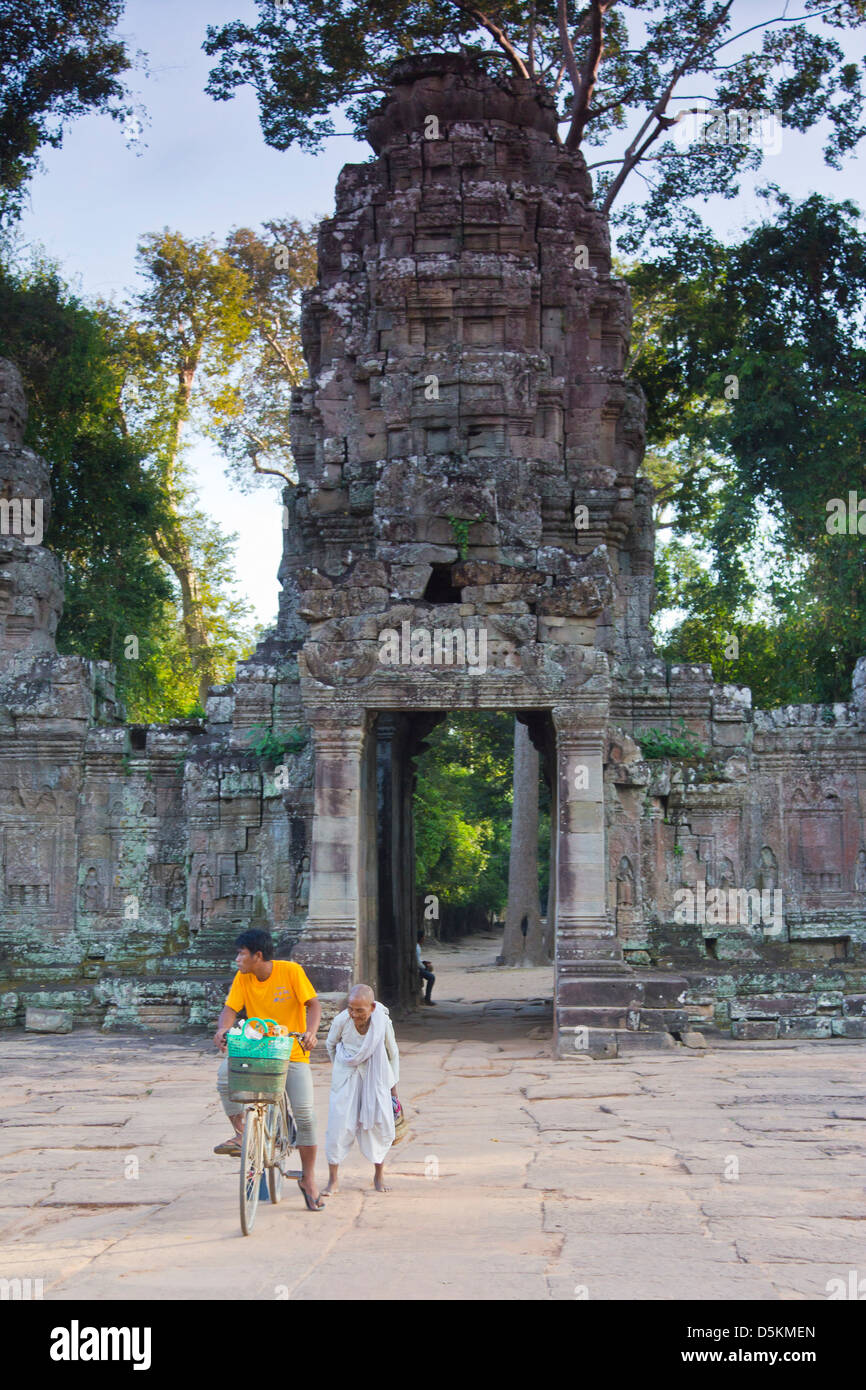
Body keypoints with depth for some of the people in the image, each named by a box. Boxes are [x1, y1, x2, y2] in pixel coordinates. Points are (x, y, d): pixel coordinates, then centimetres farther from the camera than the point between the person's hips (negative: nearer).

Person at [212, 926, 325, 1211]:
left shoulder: (291, 971, -11)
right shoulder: (242, 978, -1)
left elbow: (313, 1004, -12)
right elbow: (230, 1008, -6)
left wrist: (311, 1032, -31)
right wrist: (223, 1028, -29)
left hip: (293, 1052, -2)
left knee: (304, 1113, -11)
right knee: (226, 1071, -29)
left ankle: (308, 1179, 4)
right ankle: (240, 1133, -13)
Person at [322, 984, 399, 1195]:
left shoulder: (383, 1022, -17)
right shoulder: (341, 1021, -18)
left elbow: (393, 1053, 0)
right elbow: (331, 1044, 5)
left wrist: (393, 1085, 5)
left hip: (374, 1077, 0)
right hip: (346, 1078, 0)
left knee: (379, 1124, 1)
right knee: (339, 1124, -6)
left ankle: (378, 1175, 21)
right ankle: (333, 1178, 5)